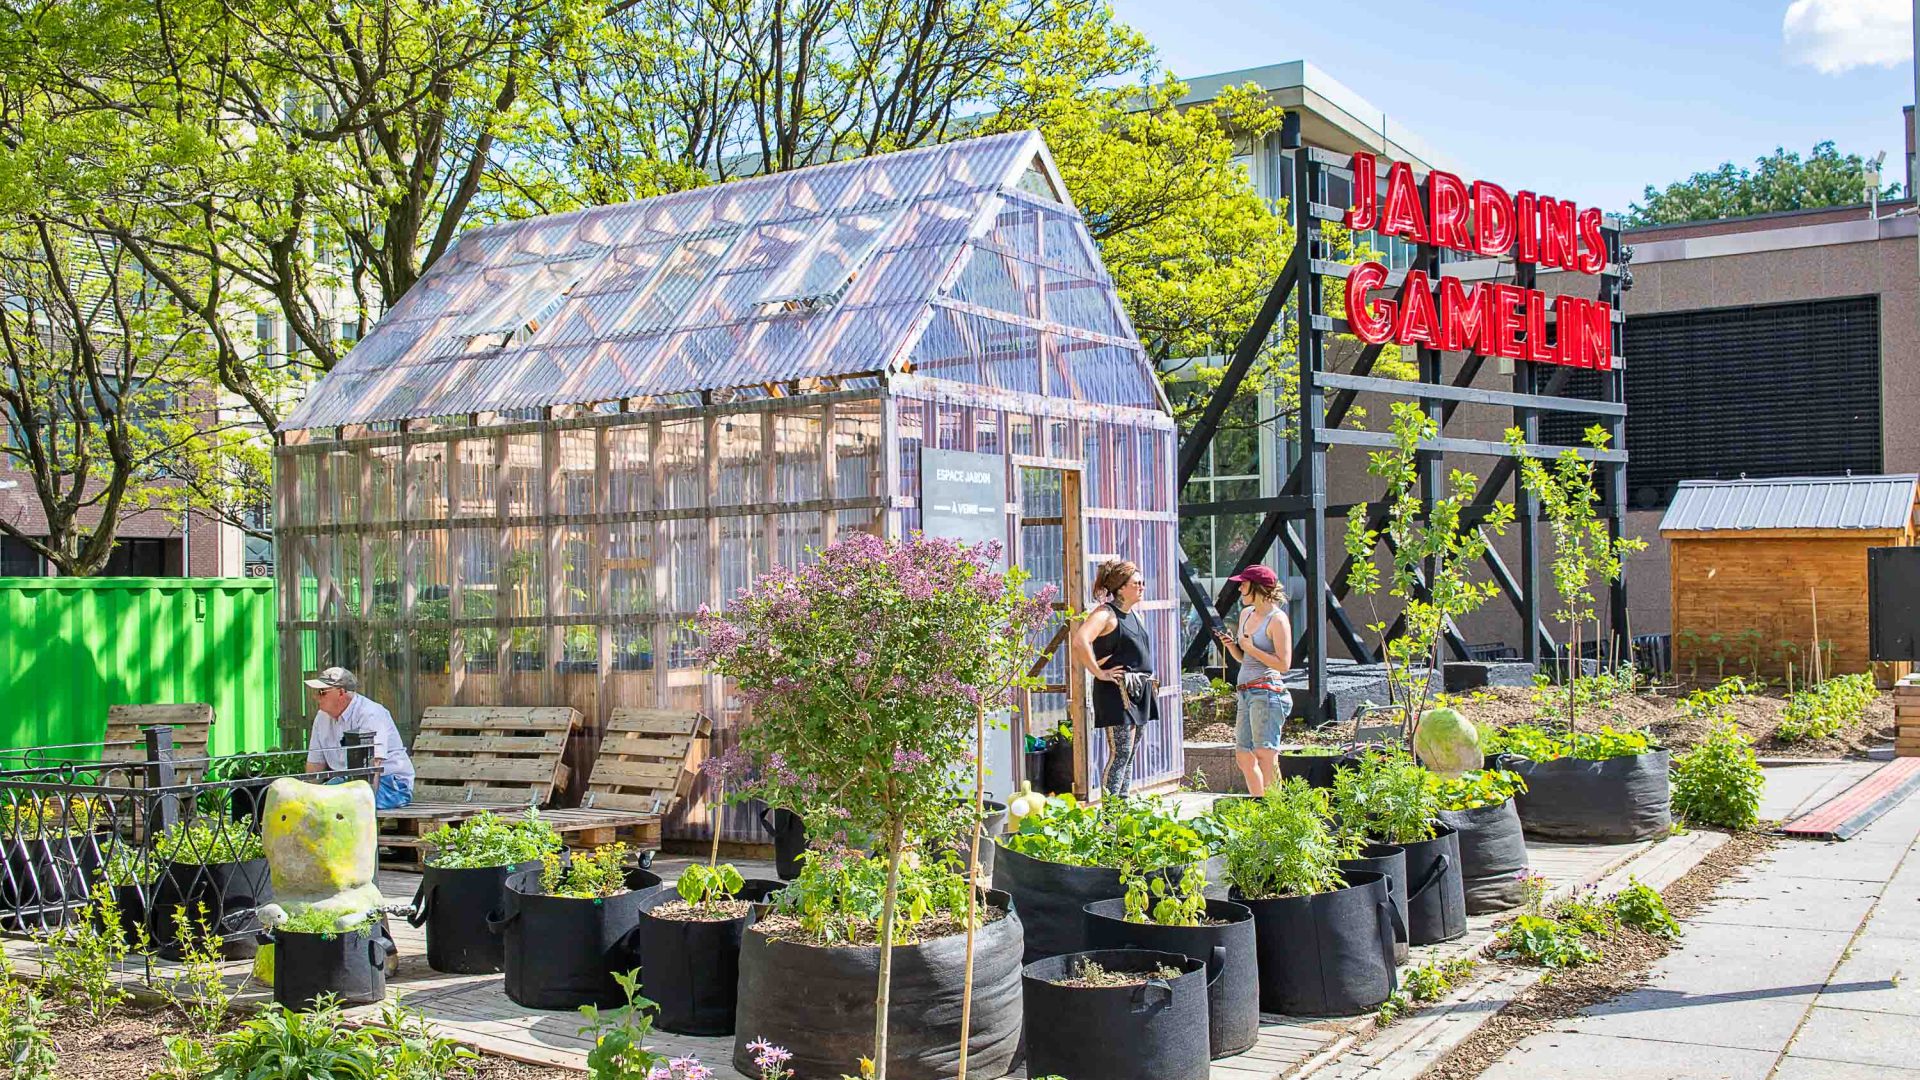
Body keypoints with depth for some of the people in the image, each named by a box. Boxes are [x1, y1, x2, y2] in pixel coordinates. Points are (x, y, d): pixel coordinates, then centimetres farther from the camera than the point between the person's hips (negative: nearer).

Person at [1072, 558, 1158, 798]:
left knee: (1130, 755, 11)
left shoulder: (1132, 615, 17)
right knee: (1120, 754, -11)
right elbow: (1080, 642, -28)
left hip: (1140, 691, 9)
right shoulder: (1106, 613, -11)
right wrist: (1099, 673, -21)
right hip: (1118, 692, -9)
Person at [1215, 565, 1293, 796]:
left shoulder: (1277, 619, -9)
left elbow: (1284, 664, -14)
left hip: (1266, 692, -9)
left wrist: (1252, 648, -13)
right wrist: (1231, 646, 3)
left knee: (1265, 755, -11)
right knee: (1243, 756, 10)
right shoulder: (1245, 613, 16)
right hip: (1246, 693, 9)